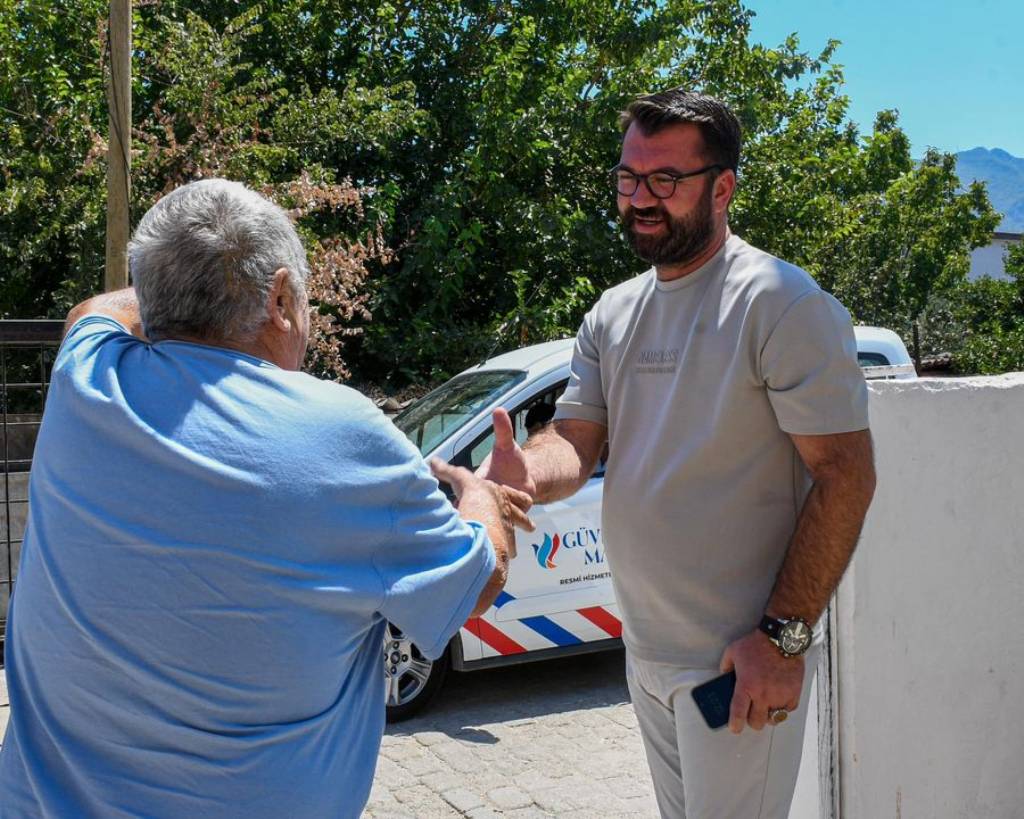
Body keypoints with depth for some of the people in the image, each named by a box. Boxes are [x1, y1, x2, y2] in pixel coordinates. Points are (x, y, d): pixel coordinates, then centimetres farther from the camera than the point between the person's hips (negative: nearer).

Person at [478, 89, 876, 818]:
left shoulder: (783, 304, -14)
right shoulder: (612, 315, 8)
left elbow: (847, 475, -17)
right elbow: (575, 440, 2)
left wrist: (784, 634, -22)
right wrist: (522, 473, -22)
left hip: (741, 661, -7)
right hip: (643, 651, 7)